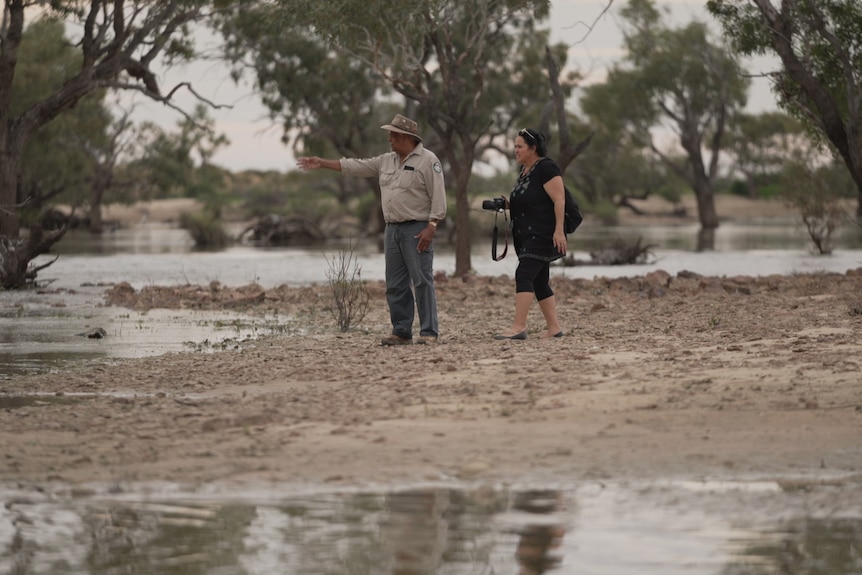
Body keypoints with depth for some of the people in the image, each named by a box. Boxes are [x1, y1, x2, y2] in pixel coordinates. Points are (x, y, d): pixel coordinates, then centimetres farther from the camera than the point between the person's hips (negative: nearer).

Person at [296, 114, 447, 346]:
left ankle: (429, 333, -7)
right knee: (395, 285, 6)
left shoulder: (427, 160, -7)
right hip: (393, 229, 8)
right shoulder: (386, 161, 15)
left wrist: (431, 227, -19)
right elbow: (354, 166, 18)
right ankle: (401, 332, 11)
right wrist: (321, 163, 16)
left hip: (417, 230, -8)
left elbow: (438, 197, -12)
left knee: (422, 281, -9)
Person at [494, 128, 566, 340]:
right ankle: (554, 328, 13)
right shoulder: (524, 170, 17)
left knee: (524, 275, -18)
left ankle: (519, 326, -23)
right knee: (539, 282, 9)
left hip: (542, 234, -10)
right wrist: (509, 204, 9)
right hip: (527, 235, 10)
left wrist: (559, 230, -24)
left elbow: (559, 199, -17)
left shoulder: (546, 168, -11)